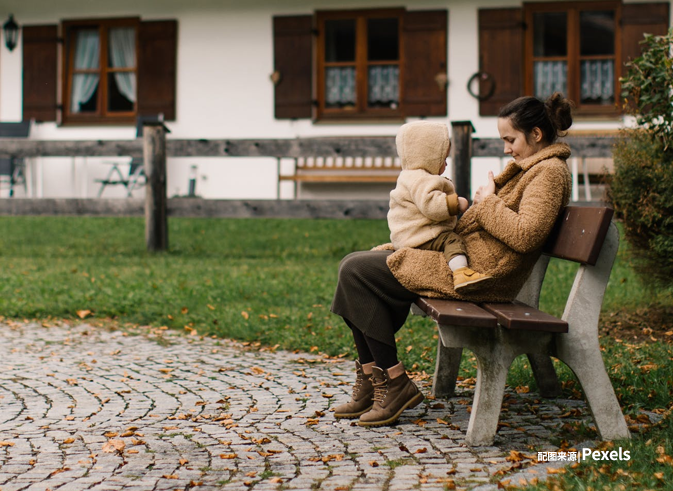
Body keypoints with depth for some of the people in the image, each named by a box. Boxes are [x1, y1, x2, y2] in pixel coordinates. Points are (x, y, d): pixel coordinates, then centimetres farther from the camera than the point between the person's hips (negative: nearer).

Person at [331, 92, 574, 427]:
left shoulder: (550, 172, -10)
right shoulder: (527, 168, 21)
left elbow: (525, 235, -24)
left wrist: (487, 202, -12)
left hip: (475, 274, -11)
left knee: (356, 272, -14)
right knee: (354, 266, 7)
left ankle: (396, 385, -9)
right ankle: (370, 383, 4)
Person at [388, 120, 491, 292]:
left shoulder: (409, 178, 26)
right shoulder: (421, 180, -15)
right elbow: (430, 205, -29)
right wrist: (456, 203, -20)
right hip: (418, 238, -12)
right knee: (451, 239, -26)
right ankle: (461, 273, -46)